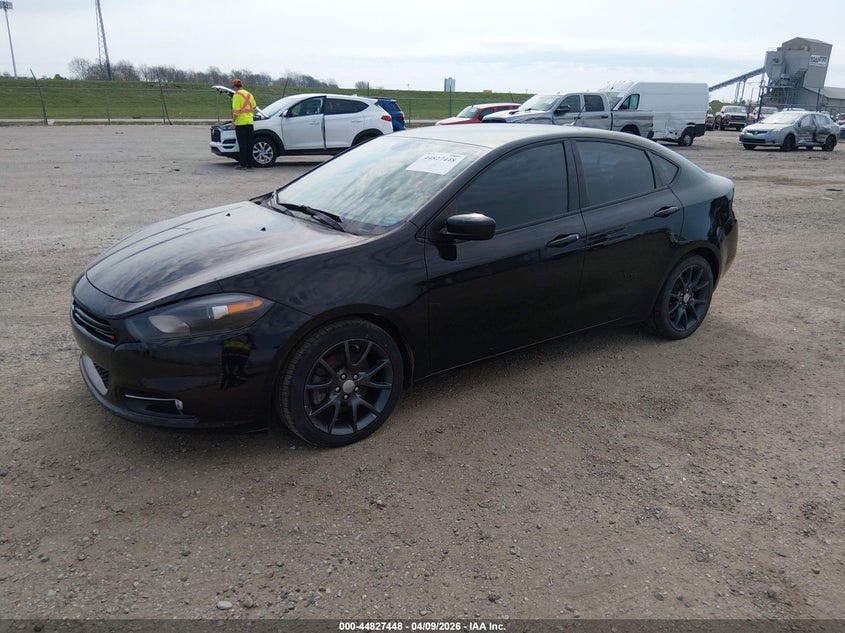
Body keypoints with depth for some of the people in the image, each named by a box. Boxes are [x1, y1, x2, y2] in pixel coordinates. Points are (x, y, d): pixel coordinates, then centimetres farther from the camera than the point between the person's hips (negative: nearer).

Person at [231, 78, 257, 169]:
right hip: (249, 122, 6)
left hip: (241, 123, -6)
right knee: (249, 144, 8)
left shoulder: (237, 95, -9)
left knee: (242, 144, -3)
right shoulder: (249, 94, 13)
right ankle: (249, 164, 11)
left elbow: (236, 110, -16)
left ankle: (242, 164, -2)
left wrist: (233, 121, -10)